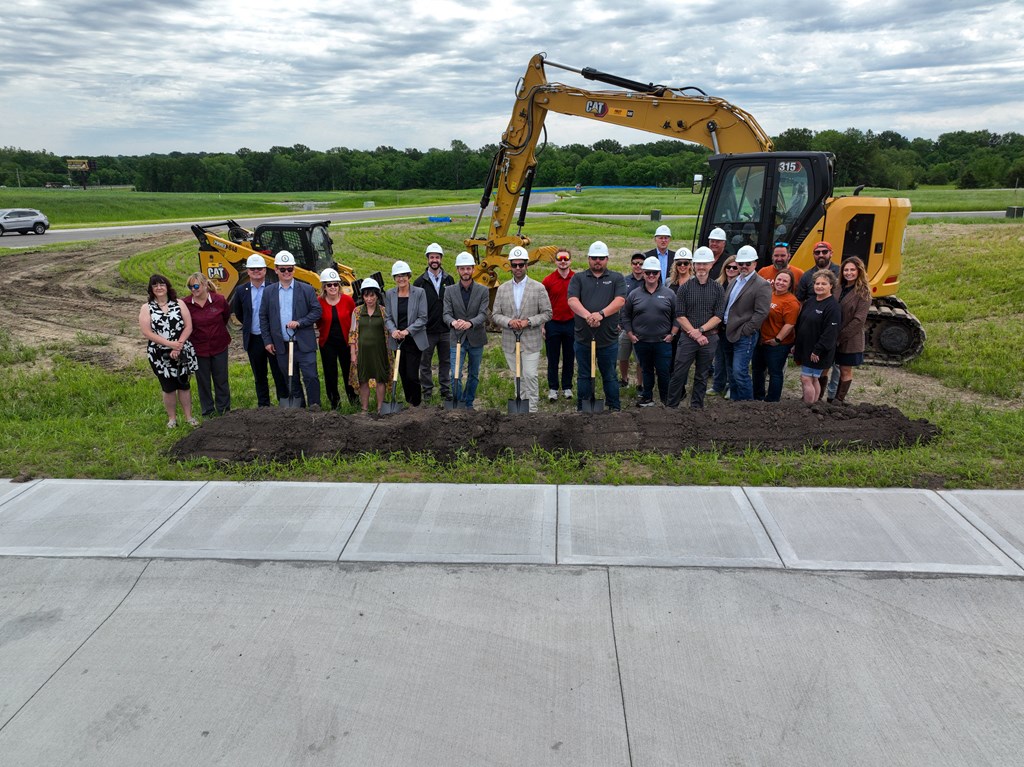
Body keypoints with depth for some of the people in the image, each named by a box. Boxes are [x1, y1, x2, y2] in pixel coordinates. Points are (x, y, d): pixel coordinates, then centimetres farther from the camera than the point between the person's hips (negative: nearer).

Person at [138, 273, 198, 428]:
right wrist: (170, 343, -18)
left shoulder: (179, 304, 1)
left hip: (182, 353, 1)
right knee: (168, 387, 9)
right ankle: (172, 418, 23)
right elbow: (147, 332, -10)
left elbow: (188, 326, -4)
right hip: (160, 355, -1)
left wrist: (179, 345, -15)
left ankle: (188, 416, 21)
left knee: (184, 384, 10)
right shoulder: (146, 308, -2)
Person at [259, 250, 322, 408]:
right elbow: (263, 317, 9)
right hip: (282, 346, 3)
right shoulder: (269, 292, 7)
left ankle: (315, 407, 5)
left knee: (311, 377, -7)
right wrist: (267, 341, 3)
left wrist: (299, 322, -15)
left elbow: (317, 311, -2)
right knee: (292, 381, 11)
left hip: (304, 344, -3)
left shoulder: (307, 289, 0)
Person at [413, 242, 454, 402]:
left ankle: (446, 390, 22)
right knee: (425, 363, 6)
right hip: (427, 330, -2)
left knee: (445, 362, 11)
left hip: (445, 330, 2)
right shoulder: (420, 281, -1)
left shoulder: (448, 279, 6)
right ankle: (426, 392, 17)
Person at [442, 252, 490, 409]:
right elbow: (446, 313, -7)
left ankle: (468, 403, 28)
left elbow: (483, 314, -12)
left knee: (473, 374, 12)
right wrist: (453, 322, -32)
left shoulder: (483, 291, -2)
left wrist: (470, 323, -34)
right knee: (455, 375, -8)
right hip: (457, 338, 0)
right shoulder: (450, 291, 2)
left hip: (476, 339, 1)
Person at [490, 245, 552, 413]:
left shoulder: (538, 288, -1)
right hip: (510, 341, 3)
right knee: (518, 377, 13)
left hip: (531, 341, -3)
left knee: (530, 376, -6)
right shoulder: (502, 288, 7)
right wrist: (509, 322, -16)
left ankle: (532, 409, 4)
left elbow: (547, 313, -1)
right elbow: (495, 315, 4)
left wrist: (528, 322, -16)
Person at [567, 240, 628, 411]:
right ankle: (582, 409, 20)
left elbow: (620, 300, -9)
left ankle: (615, 408, 18)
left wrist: (601, 313, -25)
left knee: (610, 376, 8)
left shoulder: (616, 278, 6)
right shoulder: (578, 278, 7)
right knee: (584, 376, 10)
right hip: (583, 338, 1)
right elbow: (572, 300, -8)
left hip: (608, 339, -1)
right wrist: (587, 315, -26)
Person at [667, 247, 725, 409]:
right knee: (678, 373, -2)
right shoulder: (685, 288, 1)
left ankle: (697, 407, 21)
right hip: (687, 337, -1)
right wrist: (695, 334, -11)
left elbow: (718, 316, -2)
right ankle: (671, 406, 7)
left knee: (702, 376, 10)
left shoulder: (718, 288, 3)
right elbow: (680, 316, -3)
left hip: (709, 338, 1)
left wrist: (700, 330, -13)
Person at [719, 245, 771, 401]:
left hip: (744, 336, -8)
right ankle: (734, 401, 26)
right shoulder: (733, 282, 15)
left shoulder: (762, 286, -9)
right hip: (728, 333, 8)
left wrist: (743, 331, -16)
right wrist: (722, 328, 8)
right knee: (731, 372, 15)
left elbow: (761, 313, -15)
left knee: (740, 372, -13)